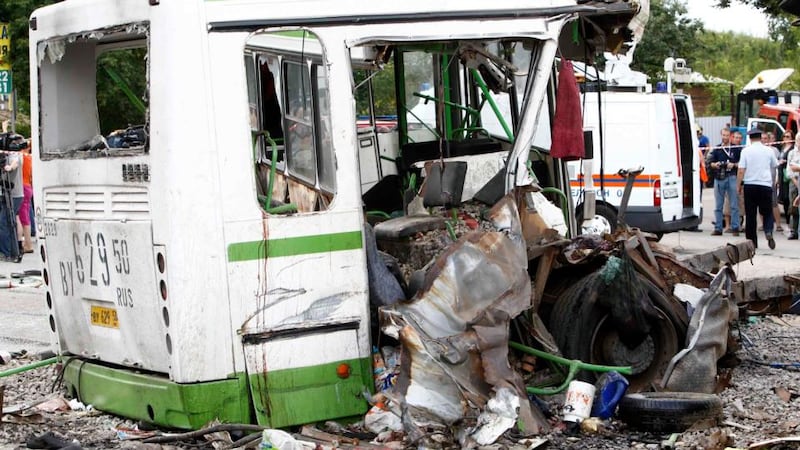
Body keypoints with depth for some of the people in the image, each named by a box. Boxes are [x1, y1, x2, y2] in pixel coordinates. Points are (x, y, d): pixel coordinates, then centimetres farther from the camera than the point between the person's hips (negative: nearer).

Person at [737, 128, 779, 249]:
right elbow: (775, 166, 18)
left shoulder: (746, 151, -2)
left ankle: (752, 241, 6)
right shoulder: (769, 151, 3)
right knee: (767, 212, 9)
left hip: (749, 185, -1)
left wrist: (739, 185, 3)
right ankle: (768, 232, -17)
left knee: (750, 214, 5)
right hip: (765, 184, 1)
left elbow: (741, 170, -6)